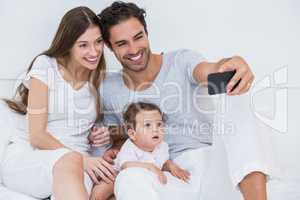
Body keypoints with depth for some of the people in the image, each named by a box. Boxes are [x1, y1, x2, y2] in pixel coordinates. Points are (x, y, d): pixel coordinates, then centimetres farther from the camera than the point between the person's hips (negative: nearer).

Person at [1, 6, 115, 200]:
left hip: (80, 161, 3)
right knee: (71, 161, -38)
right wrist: (81, 158, -21)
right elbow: (37, 136, -10)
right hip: (27, 156, -2)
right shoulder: (45, 66, -4)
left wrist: (100, 135, -3)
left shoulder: (100, 75, 8)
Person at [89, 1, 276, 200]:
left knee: (234, 104, -27)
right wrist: (114, 151, -5)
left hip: (211, 160, 0)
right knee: (128, 180, -34)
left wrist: (232, 64, -50)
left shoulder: (182, 61, -4)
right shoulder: (109, 89, 3)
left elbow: (210, 72, -28)